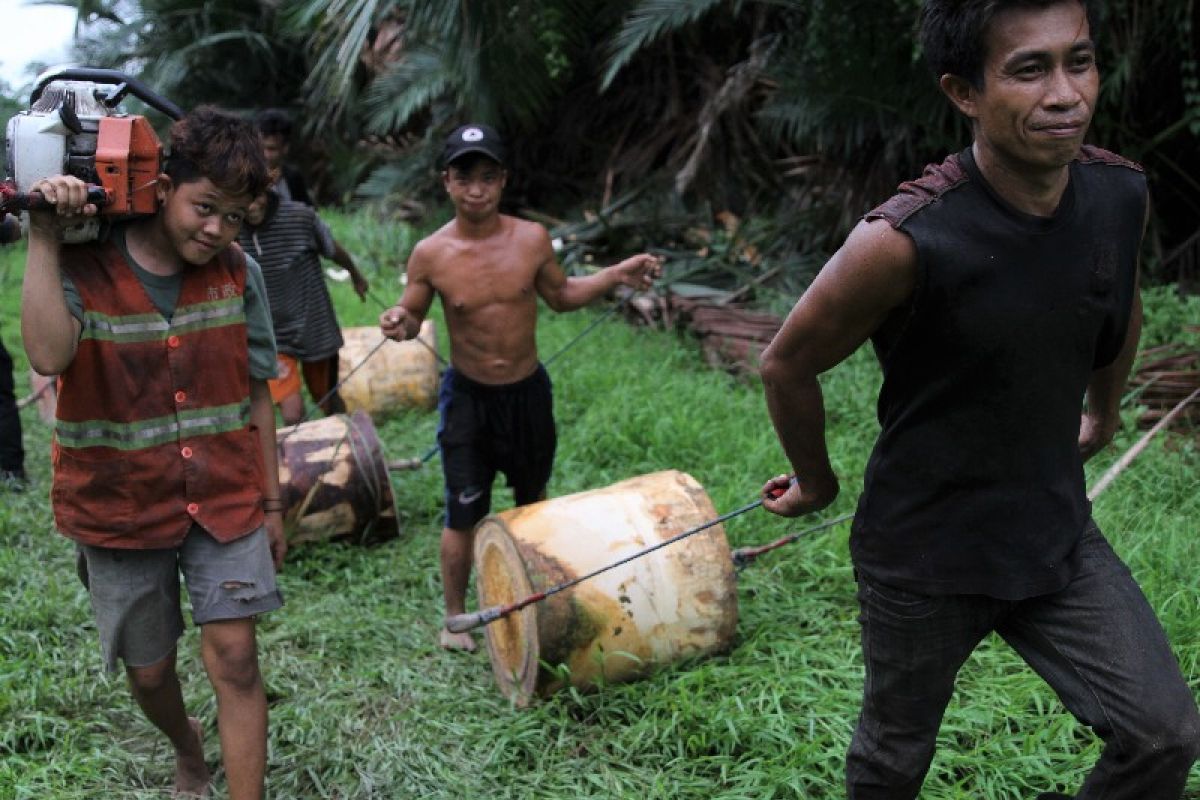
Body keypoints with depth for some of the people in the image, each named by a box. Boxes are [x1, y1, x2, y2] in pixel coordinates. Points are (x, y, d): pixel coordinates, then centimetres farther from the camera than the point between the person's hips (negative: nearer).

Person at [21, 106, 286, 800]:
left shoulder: (237, 274, -3)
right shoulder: (81, 269, -11)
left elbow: (256, 394, 4)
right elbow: (49, 355, -32)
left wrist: (271, 504, 7)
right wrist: (44, 239, -30)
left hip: (225, 500, 1)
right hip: (123, 508, -1)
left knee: (235, 658, -9)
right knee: (150, 670, 14)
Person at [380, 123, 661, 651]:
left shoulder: (532, 239, -9)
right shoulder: (430, 255, -15)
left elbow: (560, 295, 8)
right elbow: (412, 315, -1)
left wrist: (615, 276, -4)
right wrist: (400, 321, -25)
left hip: (529, 390, 3)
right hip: (468, 396, -3)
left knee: (533, 502, 21)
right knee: (463, 516, 1)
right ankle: (455, 617, 23)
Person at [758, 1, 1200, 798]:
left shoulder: (1119, 194, -10)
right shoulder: (903, 243, -28)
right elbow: (789, 364, -13)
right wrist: (816, 483, 2)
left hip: (1057, 530, 5)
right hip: (923, 551, -4)